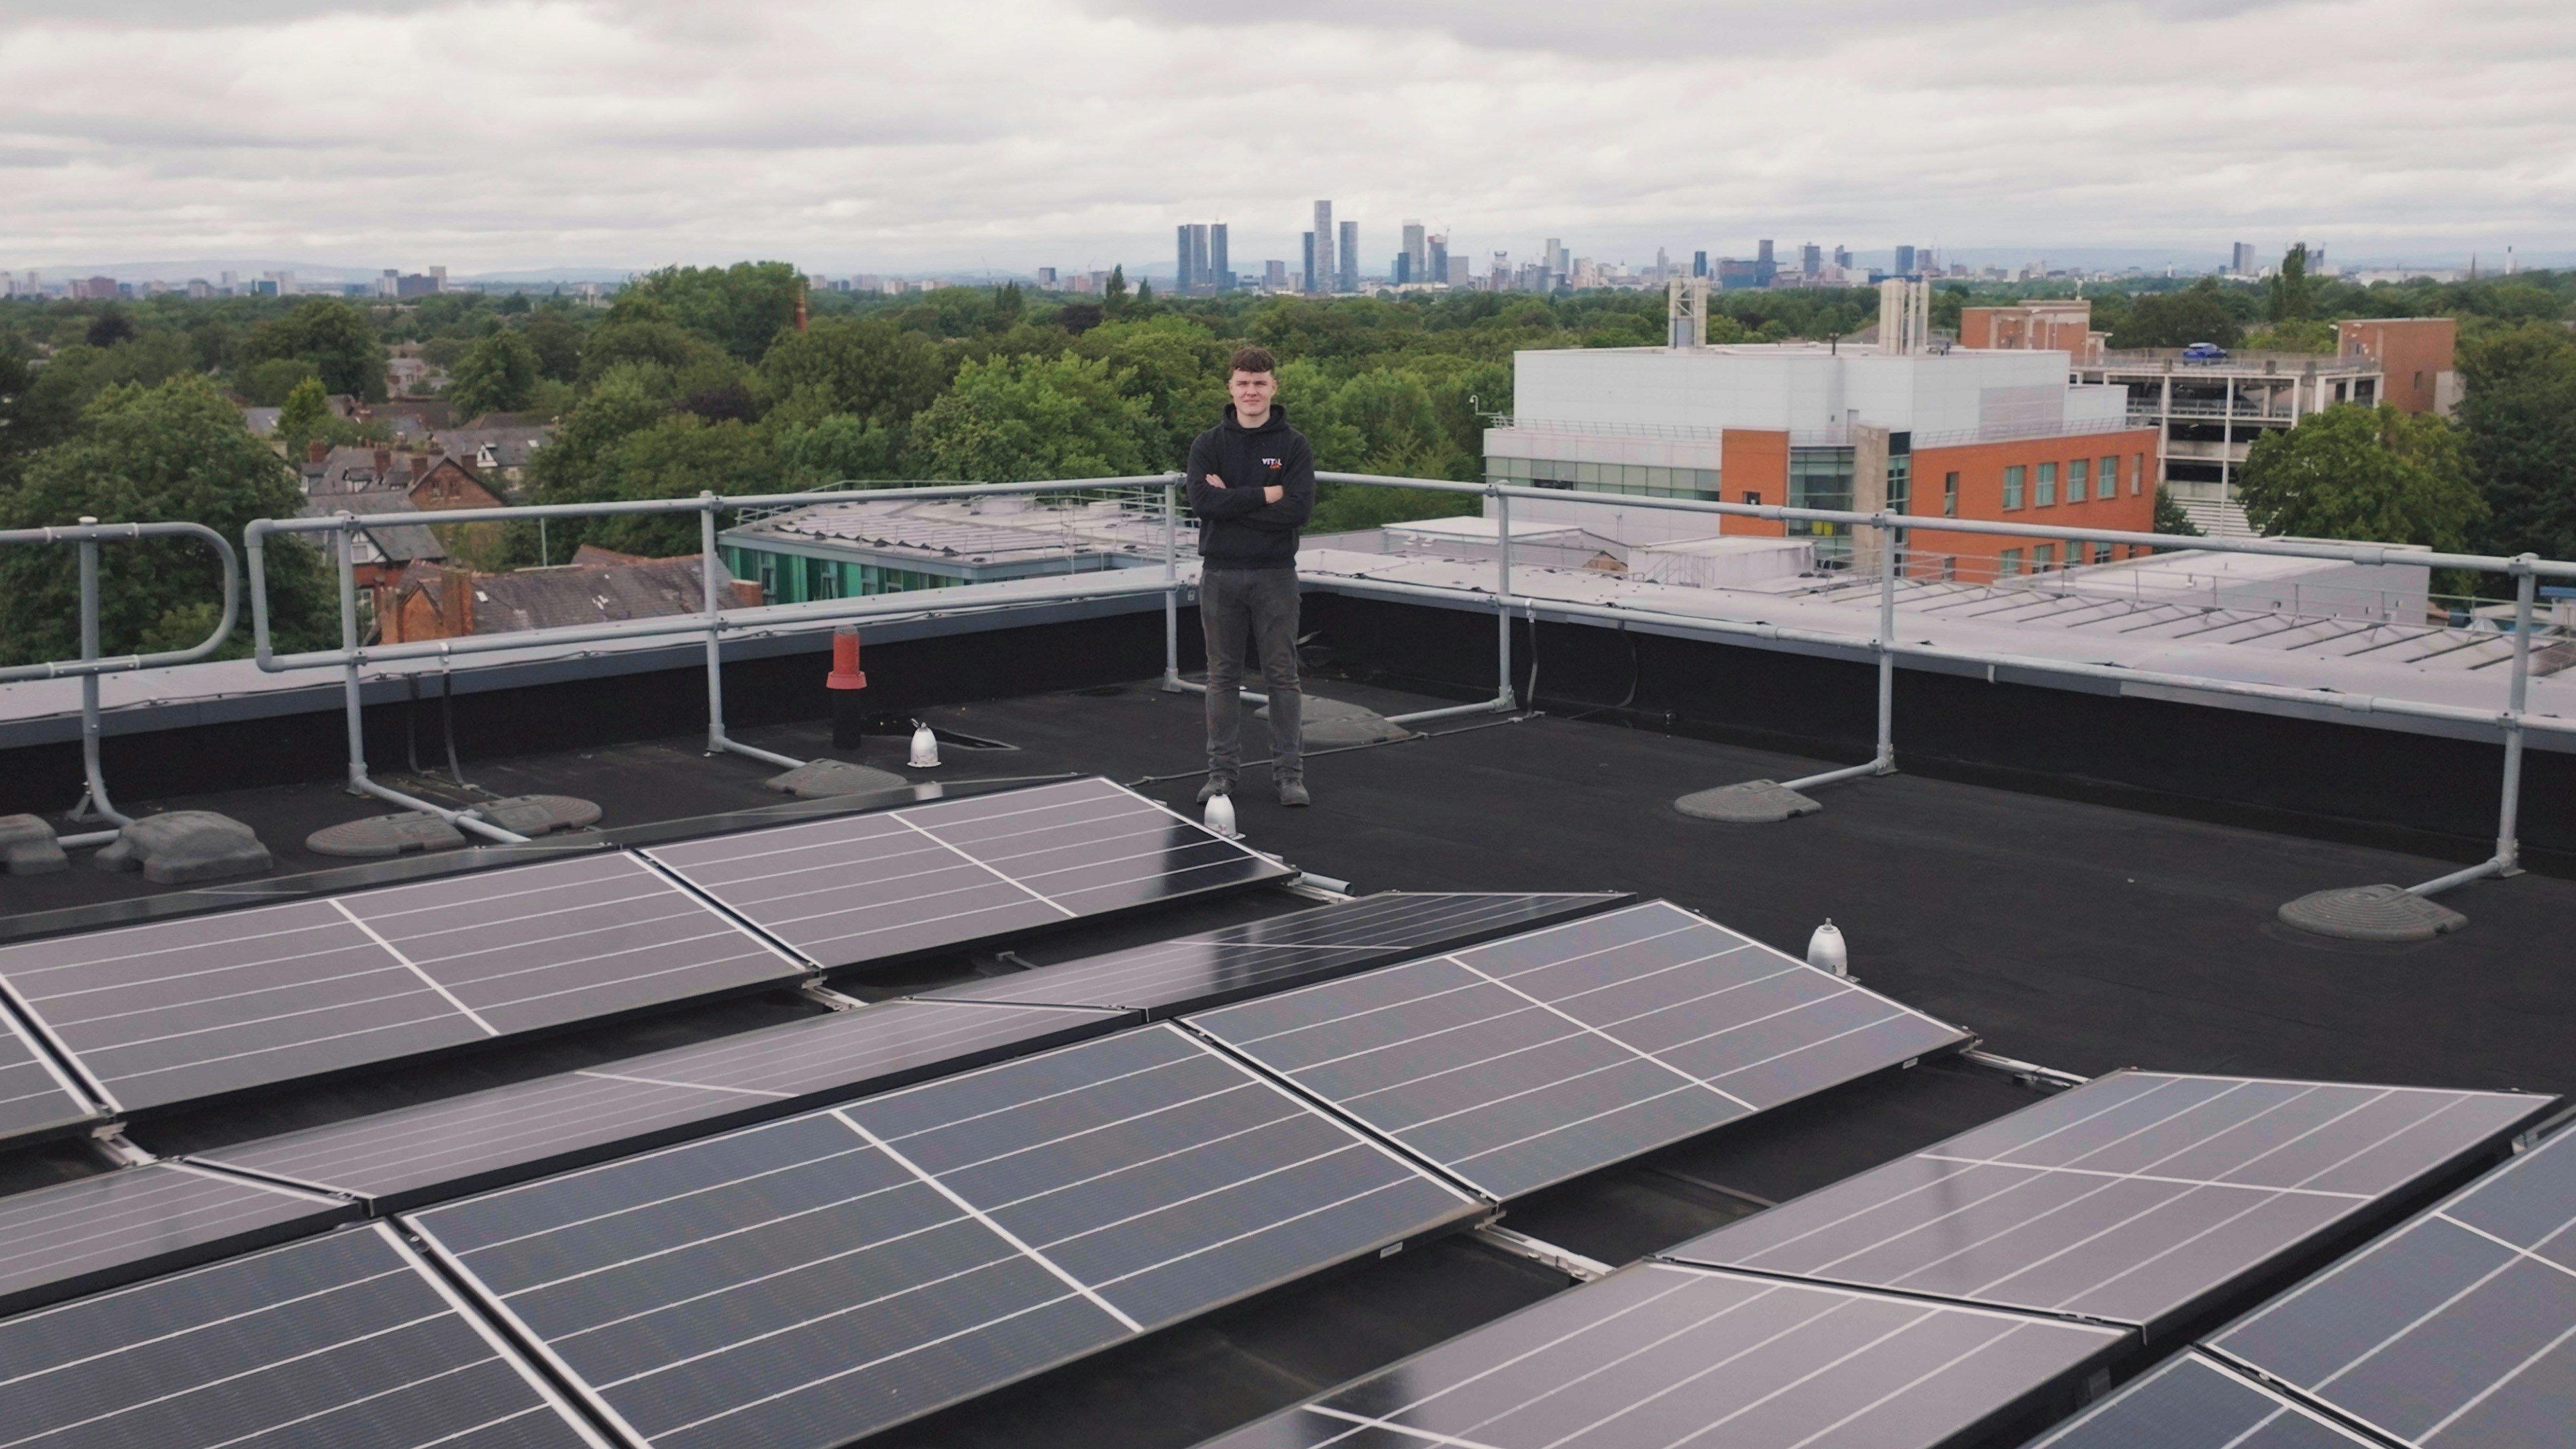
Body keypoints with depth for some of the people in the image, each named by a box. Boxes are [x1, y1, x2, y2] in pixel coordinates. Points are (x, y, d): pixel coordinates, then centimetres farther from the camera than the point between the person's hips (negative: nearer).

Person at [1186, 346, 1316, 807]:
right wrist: (1265, 495, -16)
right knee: (1223, 677, 8)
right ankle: (1222, 771, 16)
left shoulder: (1294, 446, 1)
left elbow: (1299, 508, -14)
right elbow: (1202, 501, -13)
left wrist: (1232, 500, -14)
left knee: (1282, 676, 2)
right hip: (1220, 574, 1)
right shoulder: (1209, 444, 3)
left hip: (1275, 574, -1)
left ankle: (1289, 772, 10)